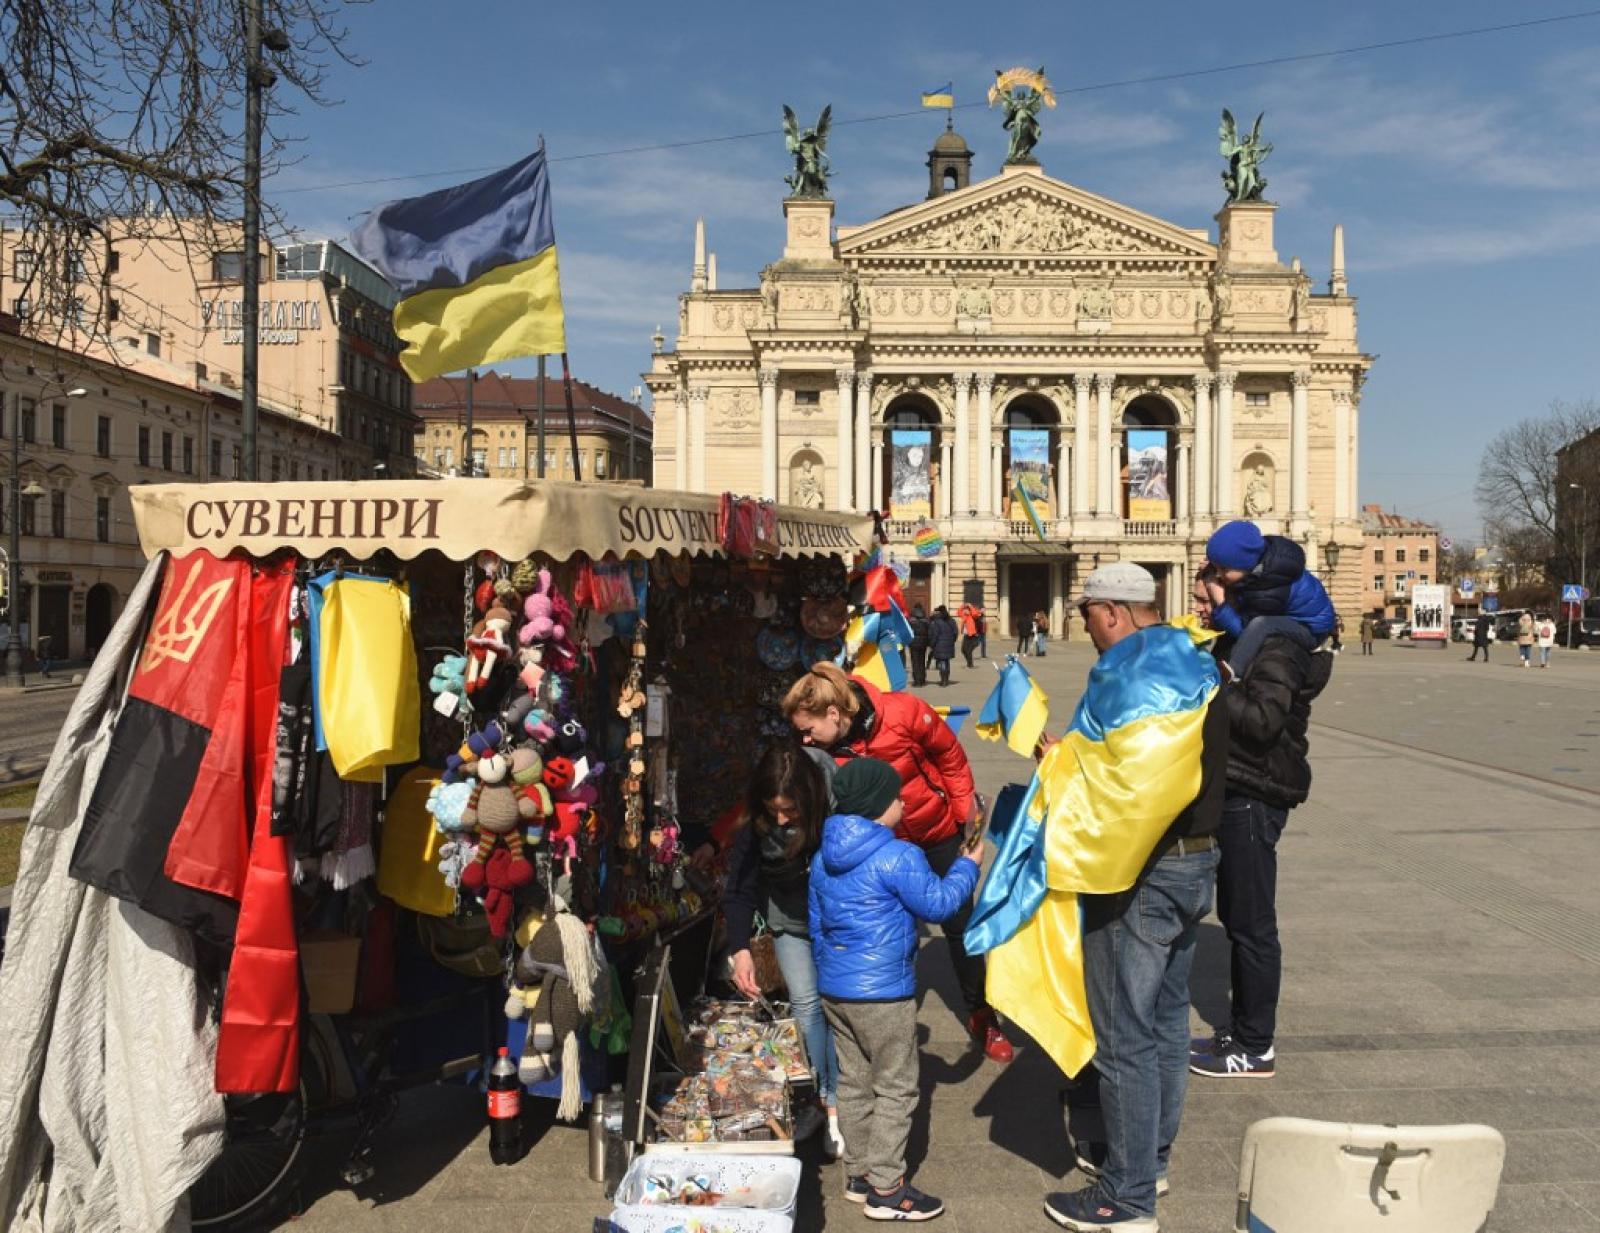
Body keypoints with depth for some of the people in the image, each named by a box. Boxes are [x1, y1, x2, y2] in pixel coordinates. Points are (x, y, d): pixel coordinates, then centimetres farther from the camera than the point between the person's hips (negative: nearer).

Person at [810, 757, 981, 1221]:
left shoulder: (822, 859, 7)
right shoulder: (898, 857, -18)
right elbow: (938, 904, -9)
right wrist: (967, 865, 6)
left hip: (833, 990, 8)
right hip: (882, 995, -8)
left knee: (853, 1083, 17)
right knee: (896, 1089, 5)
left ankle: (858, 1174, 27)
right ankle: (885, 1189, 10)